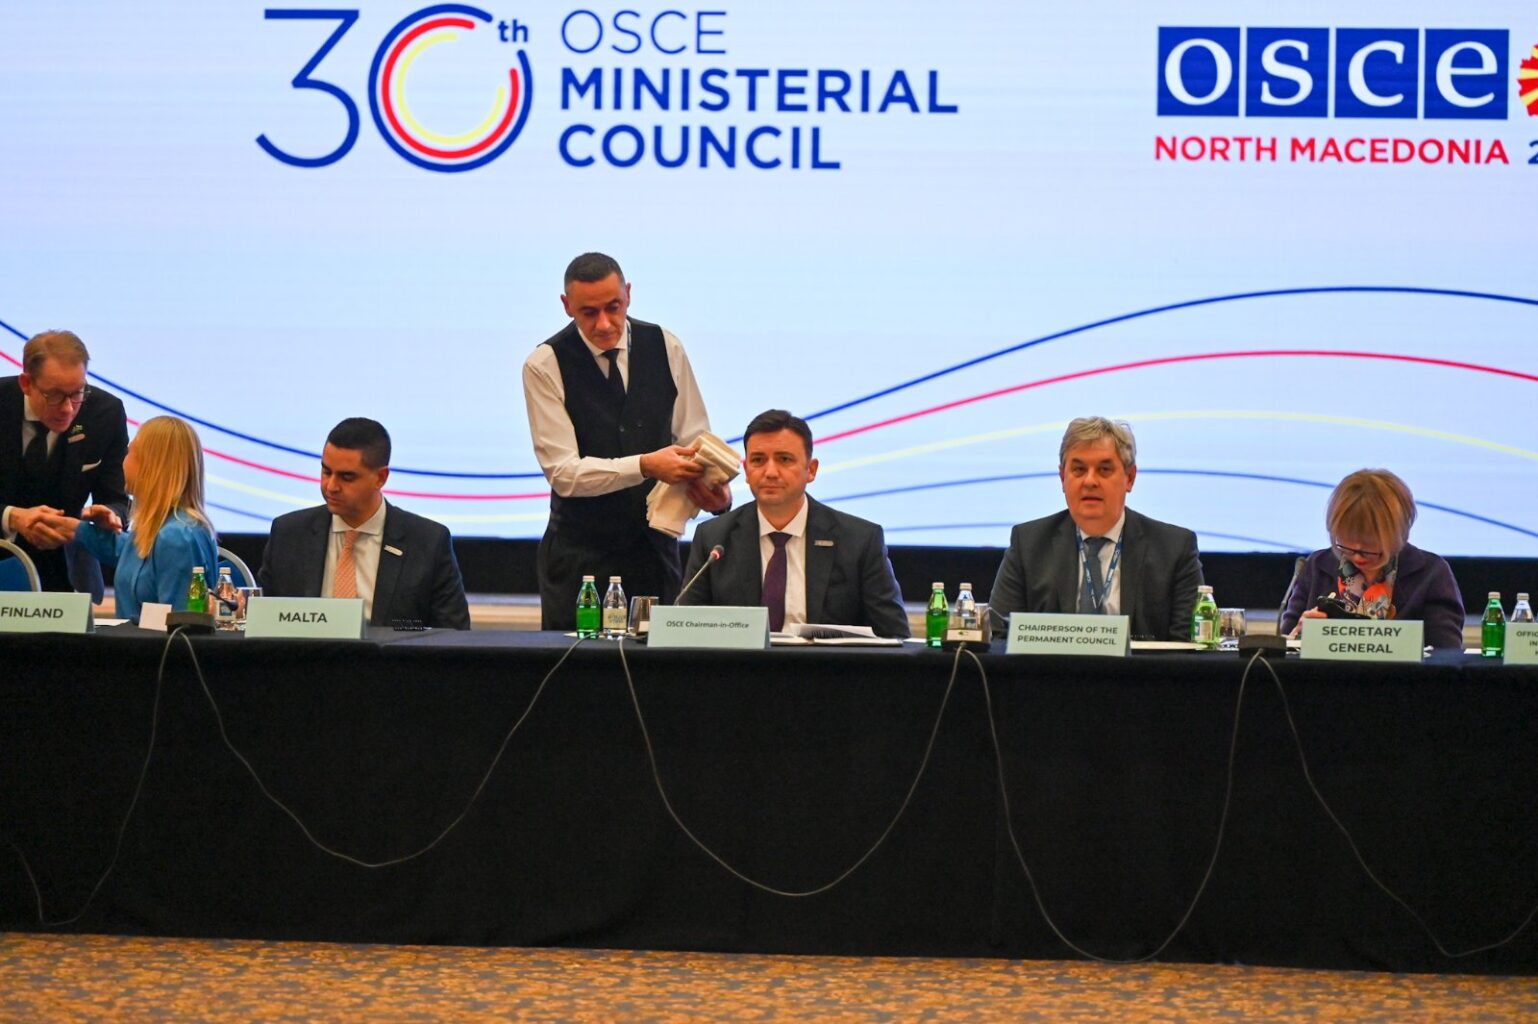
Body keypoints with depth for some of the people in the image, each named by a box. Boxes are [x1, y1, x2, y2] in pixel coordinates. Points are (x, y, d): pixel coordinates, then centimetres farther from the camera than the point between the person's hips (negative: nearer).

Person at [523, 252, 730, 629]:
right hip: (580, 552, -2)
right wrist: (645, 466, -30)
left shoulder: (665, 348, -1)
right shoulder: (545, 365, -10)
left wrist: (716, 488, -18)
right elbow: (563, 472, -17)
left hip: (655, 543, 3)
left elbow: (695, 439, 4)